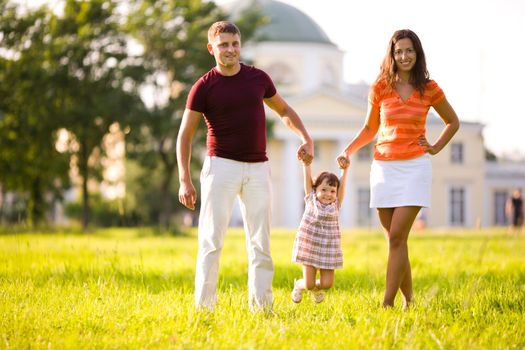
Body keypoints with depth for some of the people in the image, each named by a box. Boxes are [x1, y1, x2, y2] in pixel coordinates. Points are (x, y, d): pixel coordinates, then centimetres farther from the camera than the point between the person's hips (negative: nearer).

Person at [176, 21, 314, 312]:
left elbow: (283, 110, 21)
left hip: (258, 168, 3)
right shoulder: (204, 87, -4)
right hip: (221, 166, -3)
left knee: (260, 243, 4)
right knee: (212, 240, -8)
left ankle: (261, 307, 9)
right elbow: (185, 134, -1)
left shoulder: (258, 78, 6)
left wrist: (306, 139, 5)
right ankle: (203, 307, -6)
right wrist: (185, 180, -10)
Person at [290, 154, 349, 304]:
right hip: (309, 246, -2)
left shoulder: (336, 204, 3)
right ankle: (298, 285, 35)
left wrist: (344, 170, -14)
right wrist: (306, 165, -15)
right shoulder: (311, 200, -1)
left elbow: (342, 185, -3)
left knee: (326, 283, -1)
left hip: (328, 249, 2)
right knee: (308, 284, -1)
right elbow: (308, 179, -6)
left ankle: (316, 288, 35)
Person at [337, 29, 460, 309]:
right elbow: (370, 128, 13)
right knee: (395, 239, 5)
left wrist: (435, 148, 5)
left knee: (397, 236, -12)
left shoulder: (429, 89, 2)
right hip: (383, 168, 2)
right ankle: (408, 300, 18)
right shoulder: (379, 88, 4)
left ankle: (387, 304, -12)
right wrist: (348, 150, -2)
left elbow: (453, 122, 18)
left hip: (415, 168, -2)